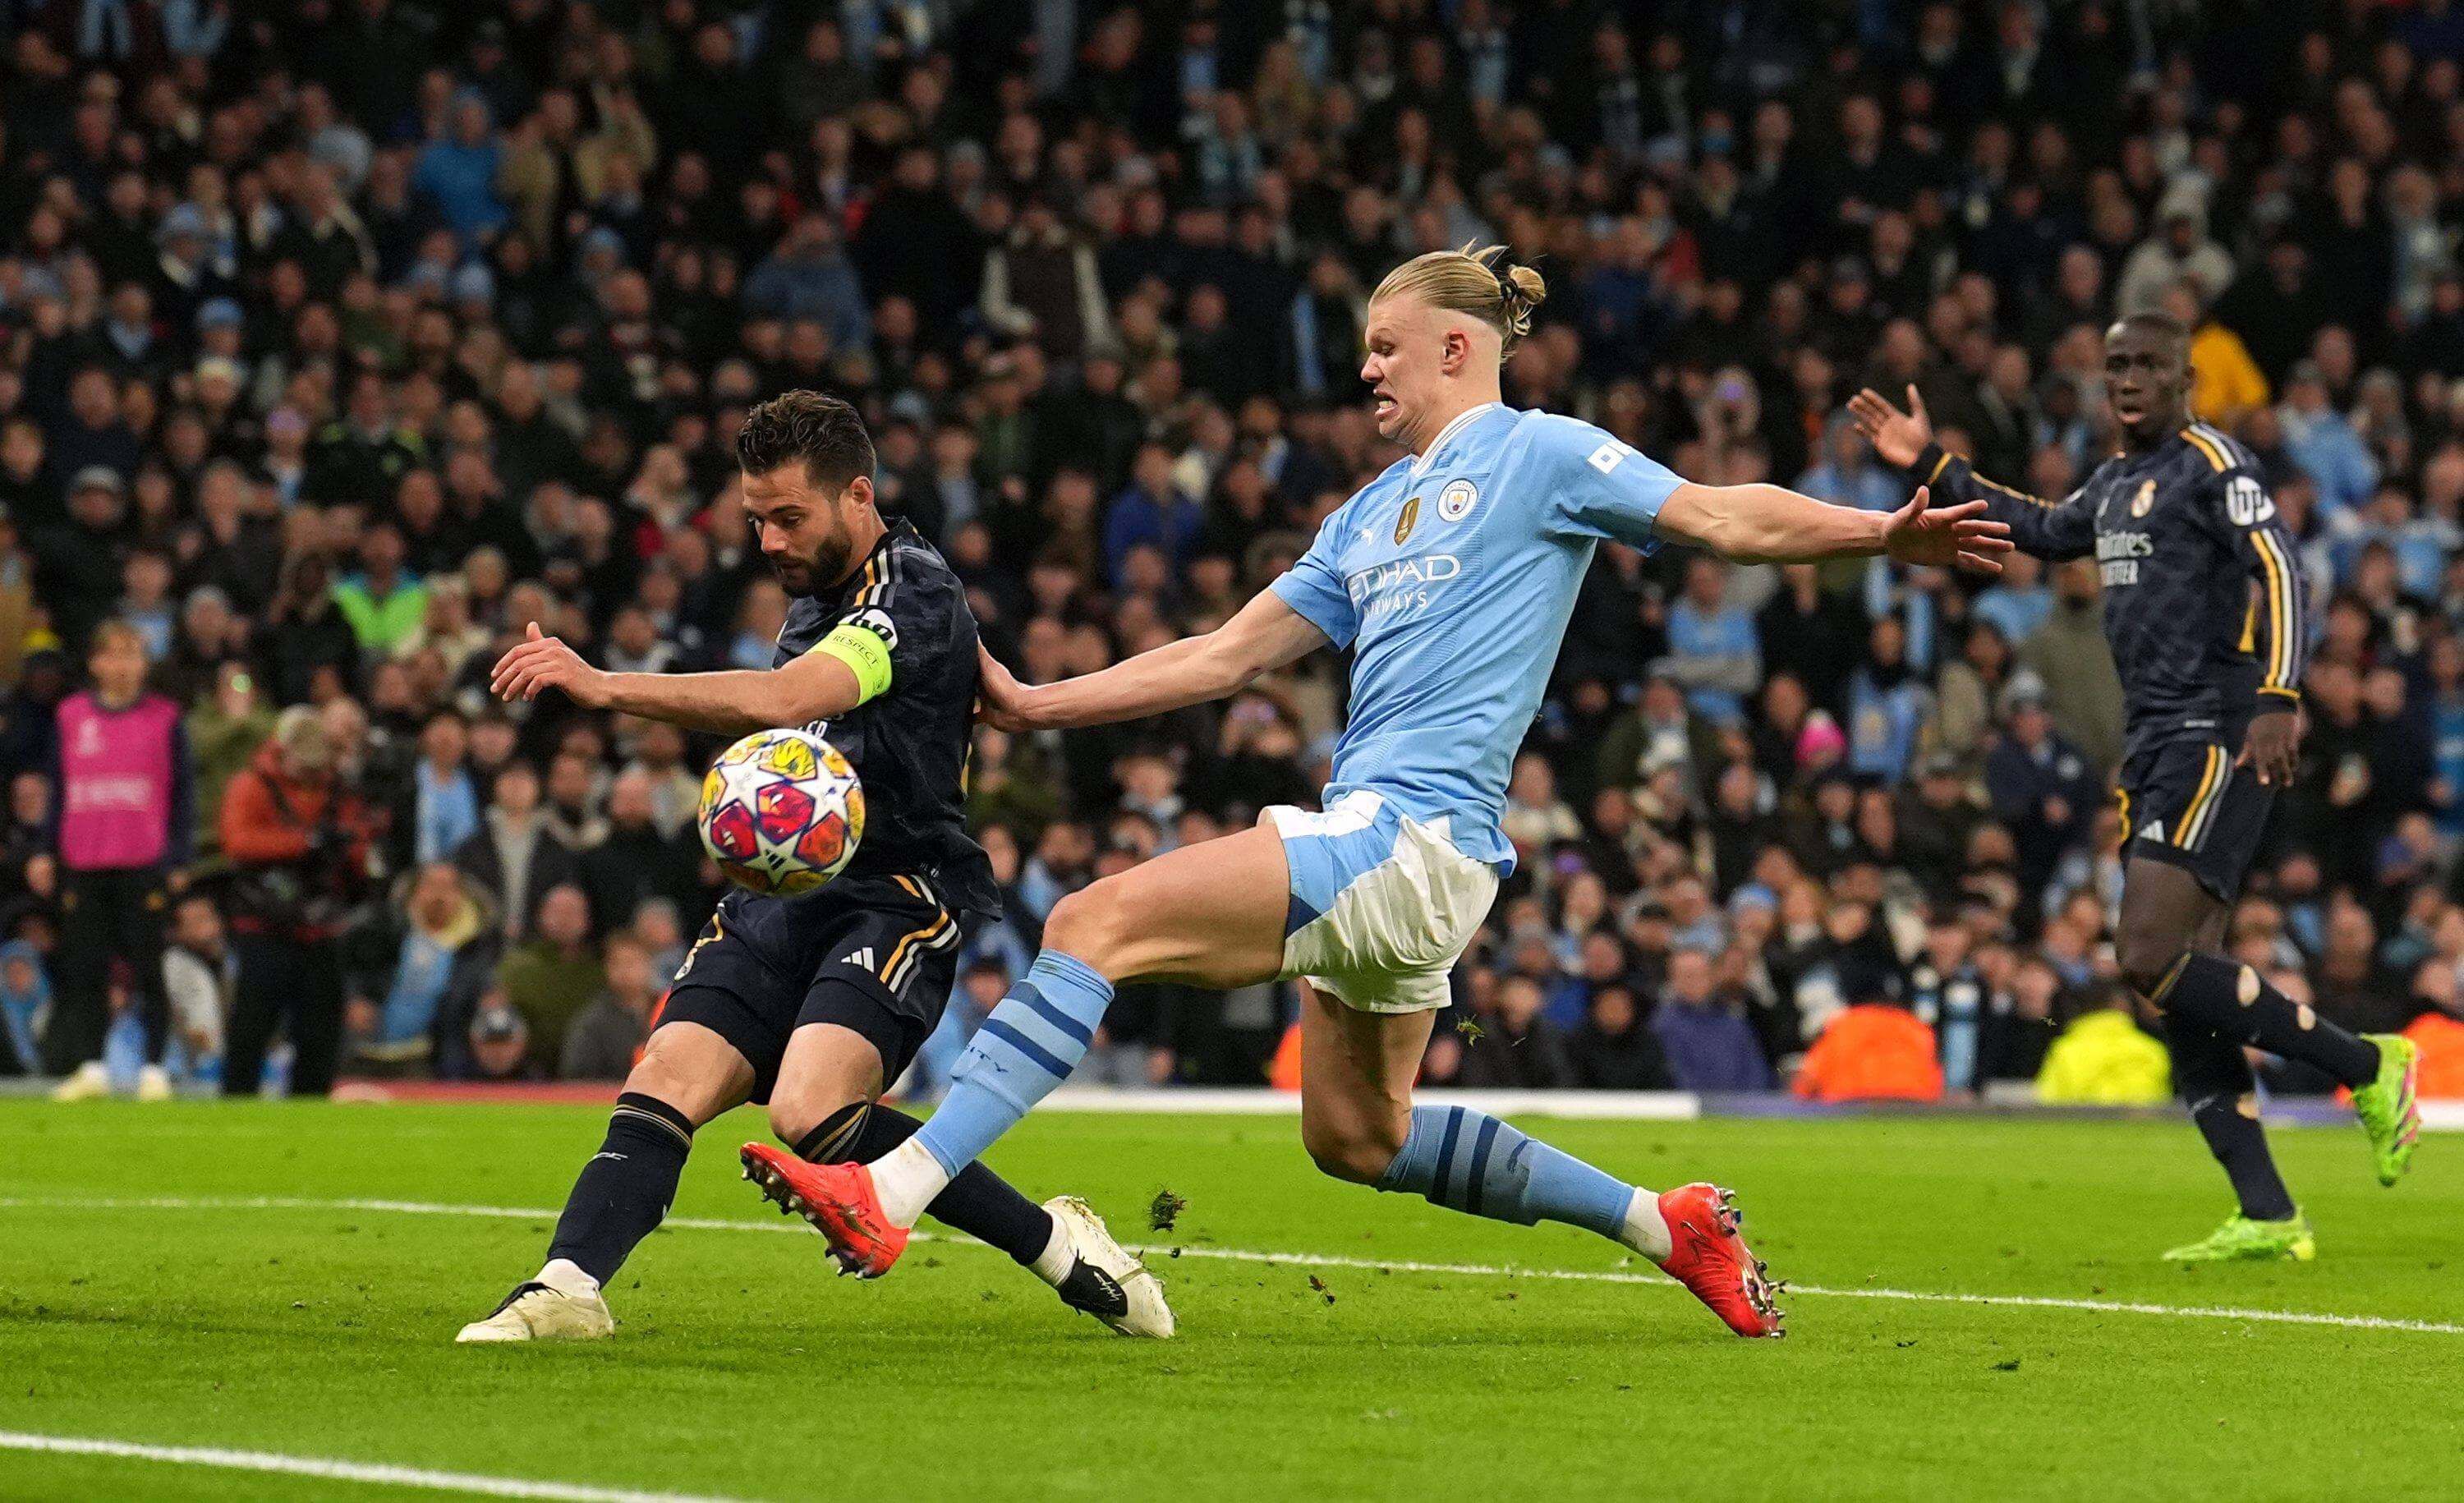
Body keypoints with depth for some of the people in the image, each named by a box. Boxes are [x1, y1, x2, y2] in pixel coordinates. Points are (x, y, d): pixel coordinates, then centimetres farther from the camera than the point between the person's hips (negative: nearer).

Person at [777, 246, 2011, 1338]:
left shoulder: (1538, 454, 2)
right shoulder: (1374, 514, 25)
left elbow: (1720, 517, -3)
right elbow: (1226, 656, 24)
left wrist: (1880, 534, -18)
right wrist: (1035, 706, 19)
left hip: (1411, 834, -10)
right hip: (1374, 840, 10)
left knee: (1096, 922, -19)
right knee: (1355, 1136, 16)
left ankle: (892, 1192, -25)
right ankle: (1659, 1222, 23)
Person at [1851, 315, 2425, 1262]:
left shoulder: (2213, 464, -6)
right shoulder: (2117, 481, 20)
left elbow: (2279, 571, -17)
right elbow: (2043, 531, 38)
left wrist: (2278, 699, -29)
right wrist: (1933, 465, 34)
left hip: (2216, 742, -9)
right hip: (2153, 748, 9)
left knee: (2151, 959, -19)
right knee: (2183, 989, 2)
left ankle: (2369, 1068, -7)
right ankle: (2268, 1219, 2)